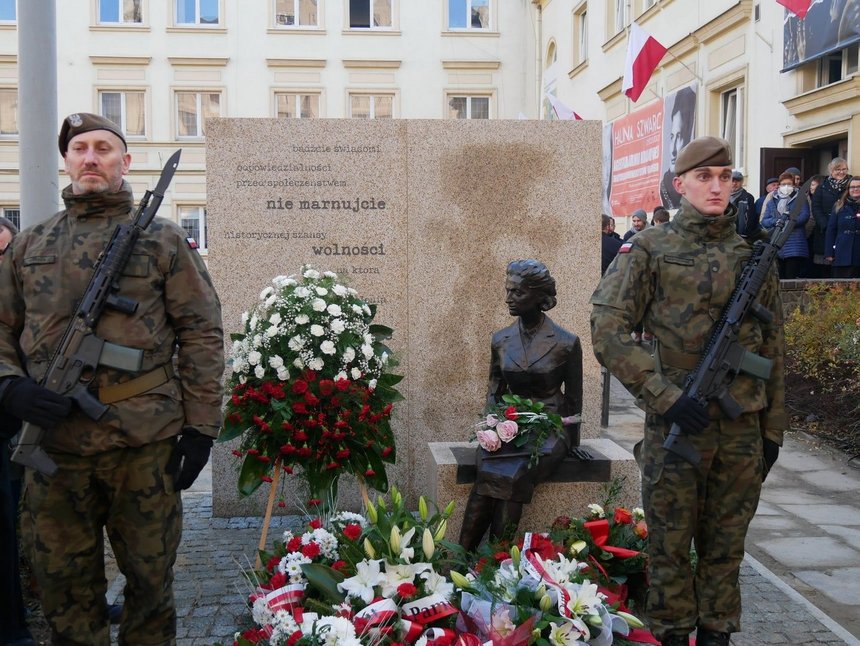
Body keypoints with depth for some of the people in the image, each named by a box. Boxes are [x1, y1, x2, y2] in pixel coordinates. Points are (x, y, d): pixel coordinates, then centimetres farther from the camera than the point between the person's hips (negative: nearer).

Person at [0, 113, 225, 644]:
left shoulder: (164, 240, 3)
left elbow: (201, 334, 0)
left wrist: (200, 425, -7)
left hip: (145, 442, -3)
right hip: (52, 442, 3)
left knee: (150, 577, 10)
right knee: (65, 587, 13)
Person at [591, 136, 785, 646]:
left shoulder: (754, 253, 8)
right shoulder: (650, 250, -3)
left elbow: (773, 349, 12)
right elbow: (607, 331, -10)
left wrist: (773, 428, 10)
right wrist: (665, 395, -16)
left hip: (742, 427, 4)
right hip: (676, 423, -3)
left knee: (726, 545, 13)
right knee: (671, 545, 7)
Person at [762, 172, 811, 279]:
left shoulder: (801, 199, 11)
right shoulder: (772, 202, 20)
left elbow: (804, 216, -5)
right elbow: (764, 221, 9)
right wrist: (776, 221, -11)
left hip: (794, 245, -3)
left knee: (791, 277, -8)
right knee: (778, 278, 2)